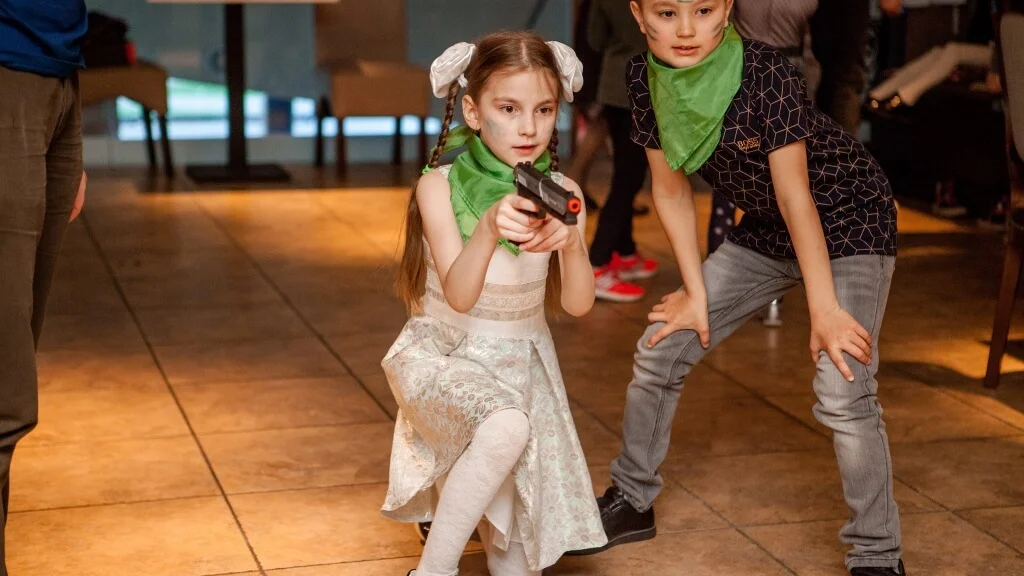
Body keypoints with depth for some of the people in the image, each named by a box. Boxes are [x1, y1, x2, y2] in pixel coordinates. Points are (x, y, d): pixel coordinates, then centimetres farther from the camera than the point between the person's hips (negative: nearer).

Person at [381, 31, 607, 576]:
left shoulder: (561, 194, -7)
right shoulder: (439, 187, -16)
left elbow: (578, 304, -14)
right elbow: (459, 296, -26)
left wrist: (570, 244, -35)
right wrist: (489, 230, -44)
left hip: (522, 364, 4)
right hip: (443, 354, -3)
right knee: (506, 427, -36)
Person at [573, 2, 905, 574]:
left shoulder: (767, 75, -30)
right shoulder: (646, 79, -13)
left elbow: (796, 195, -27)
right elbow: (672, 191, -4)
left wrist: (824, 308, -24)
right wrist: (696, 292, -3)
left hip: (847, 222, -6)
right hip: (764, 229, 6)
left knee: (843, 391, -20)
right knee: (660, 350, 5)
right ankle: (632, 502, 25)